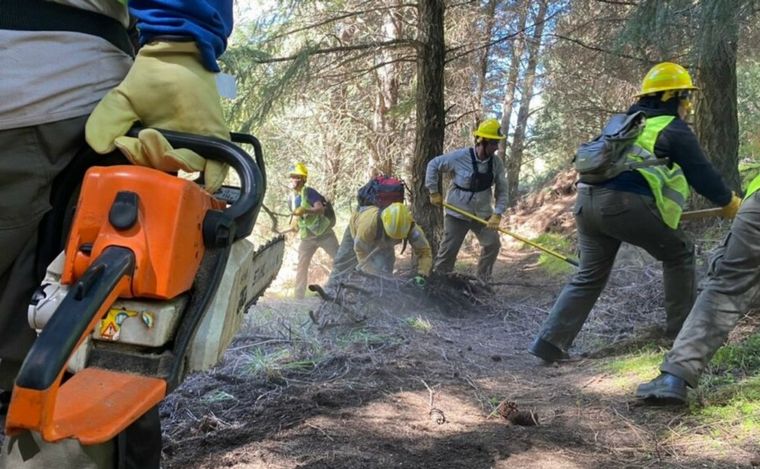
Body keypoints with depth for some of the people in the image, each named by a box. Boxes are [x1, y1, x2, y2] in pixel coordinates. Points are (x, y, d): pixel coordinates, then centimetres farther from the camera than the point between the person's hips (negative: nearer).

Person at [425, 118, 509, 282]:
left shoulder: (496, 162, -8)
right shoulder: (460, 157, -19)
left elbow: (502, 190, -3)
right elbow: (433, 165, -8)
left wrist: (497, 214, -14)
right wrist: (434, 192, -8)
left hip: (482, 214, 4)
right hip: (458, 212, -4)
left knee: (493, 244, 1)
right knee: (448, 250, 1)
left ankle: (482, 281, 19)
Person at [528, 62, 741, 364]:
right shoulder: (675, 130, 7)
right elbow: (702, 174, 10)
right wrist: (729, 203, 27)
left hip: (587, 199, 7)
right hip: (624, 203, -7)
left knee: (589, 276, 14)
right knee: (679, 253, 15)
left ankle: (550, 342, 5)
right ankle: (681, 330, 21)